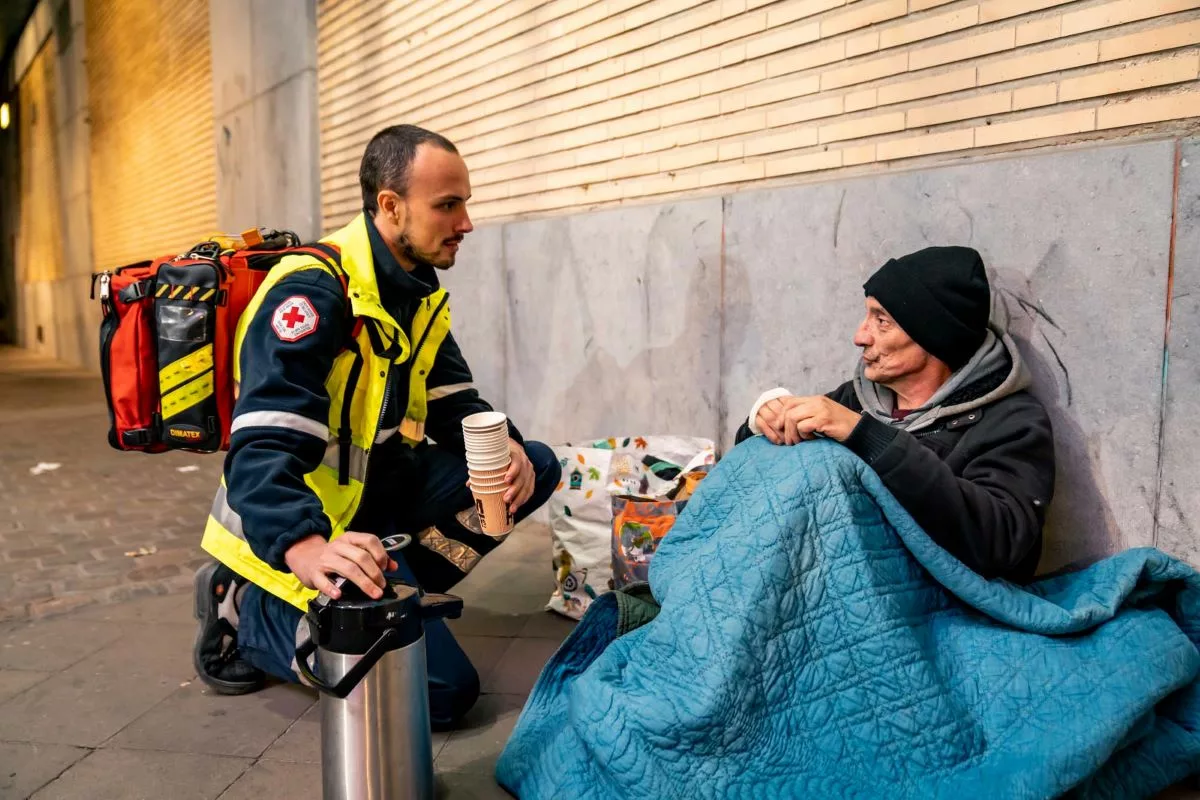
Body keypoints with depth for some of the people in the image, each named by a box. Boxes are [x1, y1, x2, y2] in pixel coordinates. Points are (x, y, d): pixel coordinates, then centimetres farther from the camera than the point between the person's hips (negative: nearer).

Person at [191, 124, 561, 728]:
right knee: (443, 689, -17)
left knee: (535, 467, 0)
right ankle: (246, 612, 0)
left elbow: (454, 405, 6)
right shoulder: (313, 290, -23)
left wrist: (503, 446, -16)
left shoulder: (421, 293, 6)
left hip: (378, 489, 9)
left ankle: (390, 588, -1)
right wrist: (307, 548, -49)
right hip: (296, 528, -9)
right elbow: (263, 448, -32)